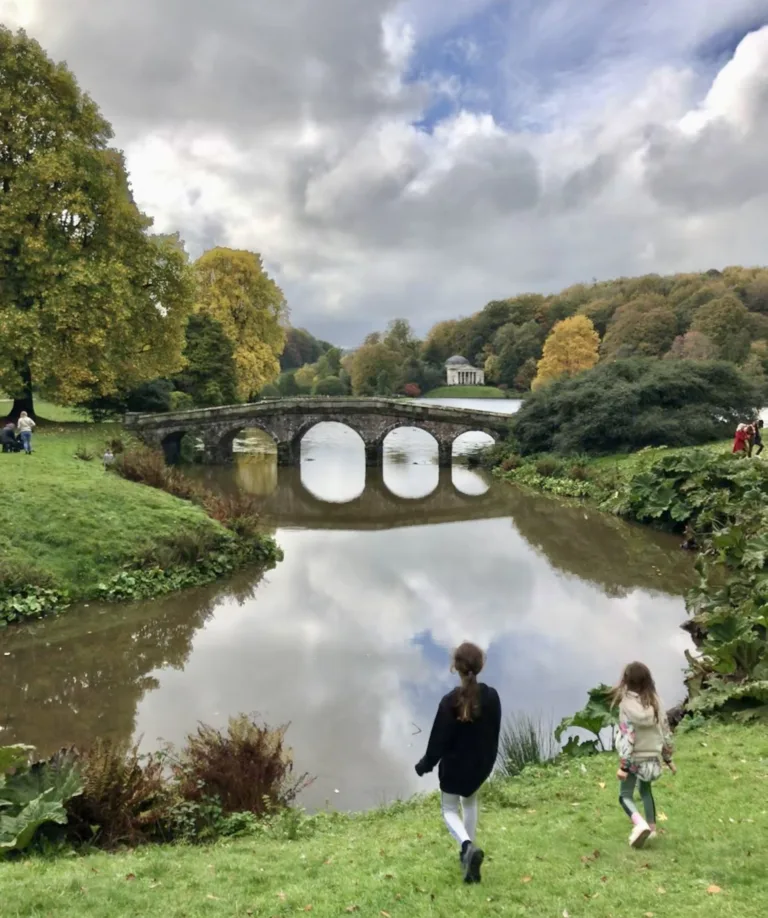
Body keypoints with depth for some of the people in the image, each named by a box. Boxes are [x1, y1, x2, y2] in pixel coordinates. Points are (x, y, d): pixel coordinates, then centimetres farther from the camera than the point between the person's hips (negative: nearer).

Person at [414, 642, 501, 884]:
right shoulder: (492, 696, -13)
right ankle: (468, 851, 34)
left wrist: (426, 764, -1)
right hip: (481, 764, 4)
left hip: (454, 765, -4)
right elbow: (494, 733, 0)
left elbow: (439, 738, -17)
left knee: (450, 810, 16)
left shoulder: (450, 701, -27)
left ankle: (468, 847, -9)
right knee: (470, 802, 29)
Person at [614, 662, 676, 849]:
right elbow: (665, 730, 2)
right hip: (652, 756, 5)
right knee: (645, 790, 27)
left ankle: (640, 824, -16)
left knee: (625, 795, 7)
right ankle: (651, 827, 27)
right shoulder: (655, 701, -4)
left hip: (634, 757, -5)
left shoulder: (627, 704, -17)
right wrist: (668, 758, 14)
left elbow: (627, 736, -20)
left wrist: (623, 765, -17)